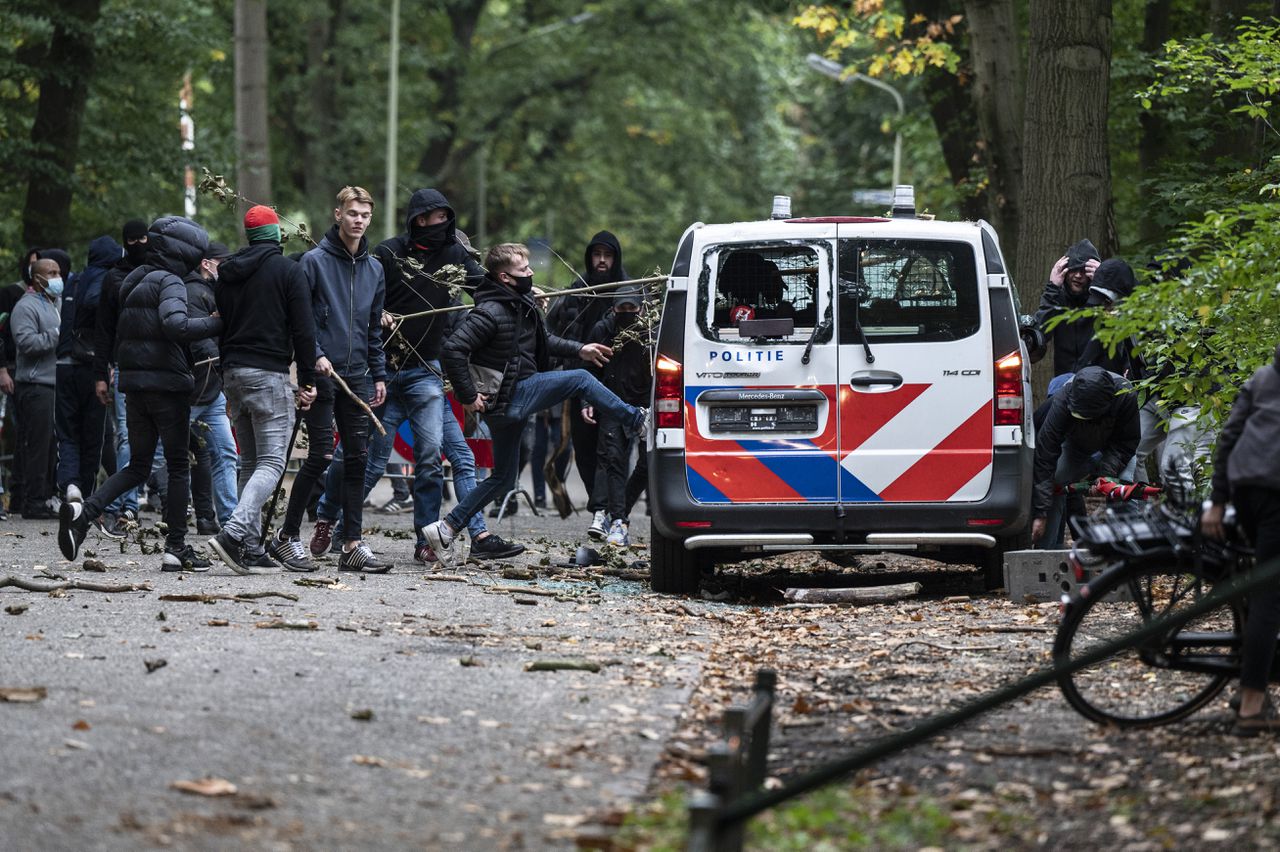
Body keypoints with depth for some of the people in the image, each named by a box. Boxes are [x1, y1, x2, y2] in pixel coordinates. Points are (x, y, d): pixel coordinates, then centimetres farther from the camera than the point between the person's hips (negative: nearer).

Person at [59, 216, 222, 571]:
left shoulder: (133, 281, 15)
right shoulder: (169, 282, -11)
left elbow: (120, 331, 20)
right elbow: (175, 325, -27)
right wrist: (218, 323, -19)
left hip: (133, 382, 7)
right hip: (167, 383, -7)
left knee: (138, 466, 13)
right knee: (178, 466, 3)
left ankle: (82, 511, -8)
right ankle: (175, 547, 4)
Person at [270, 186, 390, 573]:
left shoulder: (373, 269, 14)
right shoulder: (314, 261, -4)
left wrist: (379, 375, 15)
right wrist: (316, 355, -17)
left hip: (358, 376, 6)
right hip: (322, 374, -6)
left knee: (358, 458, 3)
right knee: (320, 456, -7)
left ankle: (353, 545, 6)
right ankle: (287, 537, 5)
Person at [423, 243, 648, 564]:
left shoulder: (523, 305, 10)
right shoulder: (491, 312, -19)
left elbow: (542, 341, 28)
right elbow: (453, 348, -26)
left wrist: (579, 349, 19)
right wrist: (468, 396, -23)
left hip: (519, 397, 10)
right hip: (507, 398, -10)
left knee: (503, 478, 14)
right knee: (580, 380, -10)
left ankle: (446, 528, 14)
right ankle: (638, 420, 4)